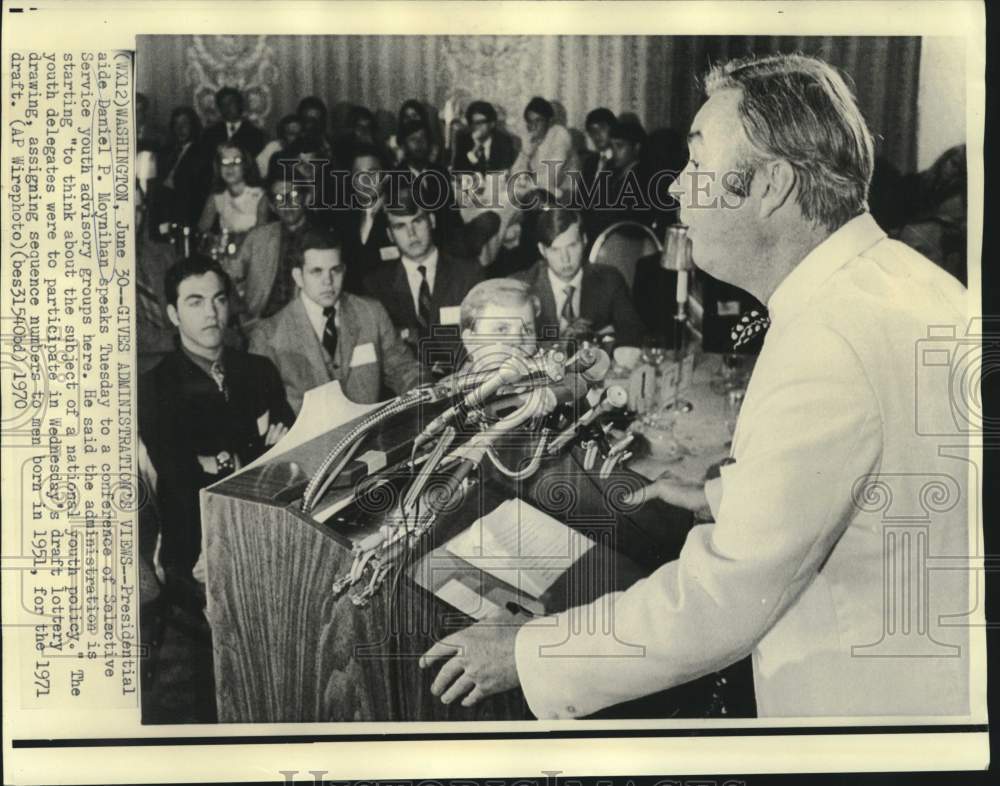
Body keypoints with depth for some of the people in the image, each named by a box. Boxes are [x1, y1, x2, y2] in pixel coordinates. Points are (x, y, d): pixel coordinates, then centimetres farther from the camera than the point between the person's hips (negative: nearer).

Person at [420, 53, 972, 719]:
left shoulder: (826, 345, -32)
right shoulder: (899, 272, 0)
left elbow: (718, 606, -29)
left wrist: (527, 653, -19)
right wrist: (726, 496, 21)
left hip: (878, 699, -9)